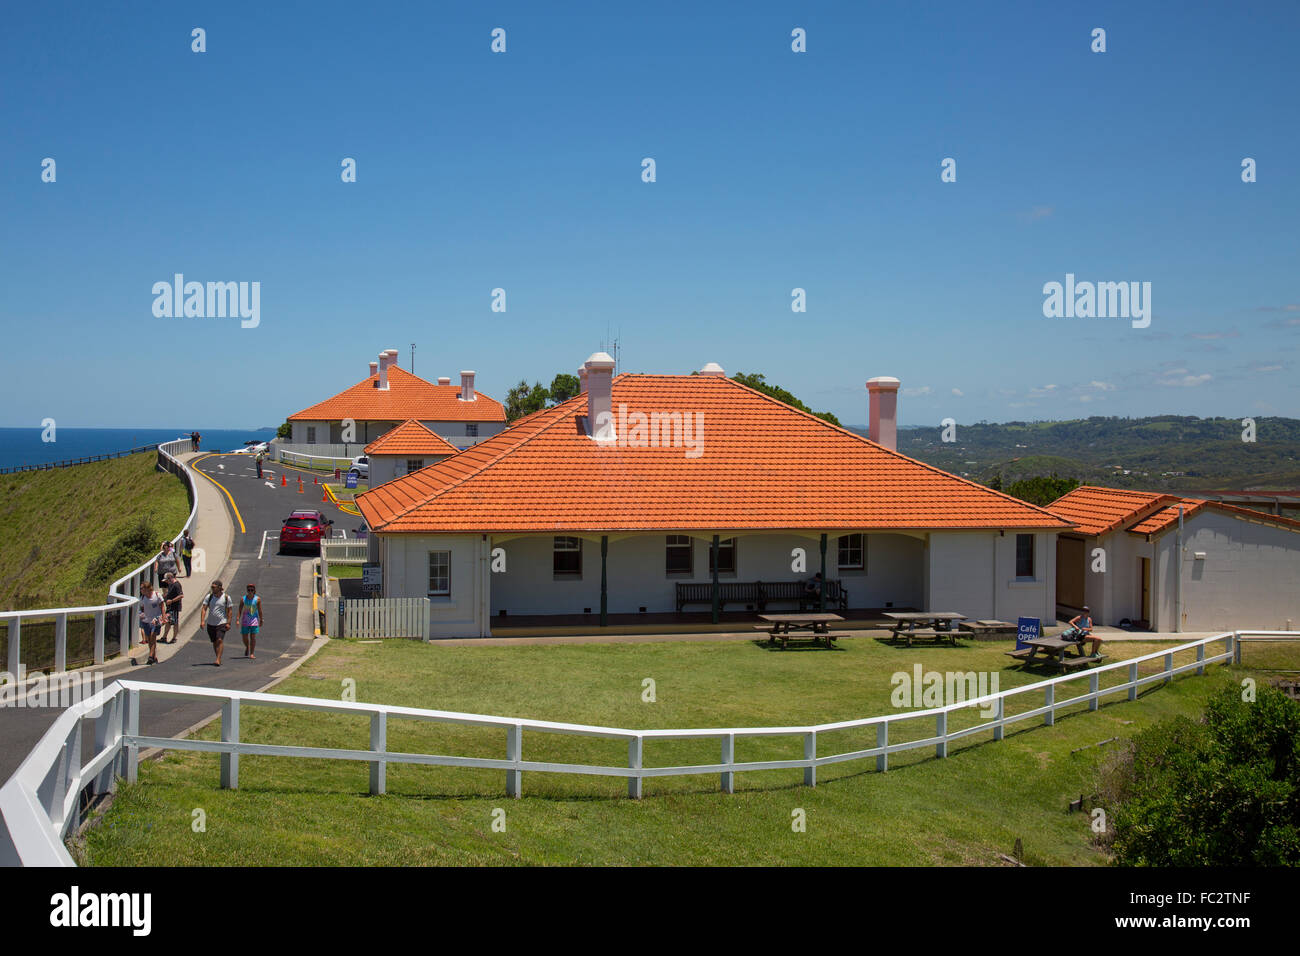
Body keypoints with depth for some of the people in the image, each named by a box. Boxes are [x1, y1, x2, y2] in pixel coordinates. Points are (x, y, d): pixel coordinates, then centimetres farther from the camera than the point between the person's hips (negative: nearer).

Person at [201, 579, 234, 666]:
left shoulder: (226, 597, -4)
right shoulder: (209, 597, 2)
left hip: (222, 623, -4)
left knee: (219, 640, -17)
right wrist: (202, 621, -13)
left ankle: (218, 660, -19)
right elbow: (204, 609, -1)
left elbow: (230, 610, -1)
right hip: (210, 623, 4)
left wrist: (228, 623, -7)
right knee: (214, 642, 10)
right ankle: (218, 658, 23)